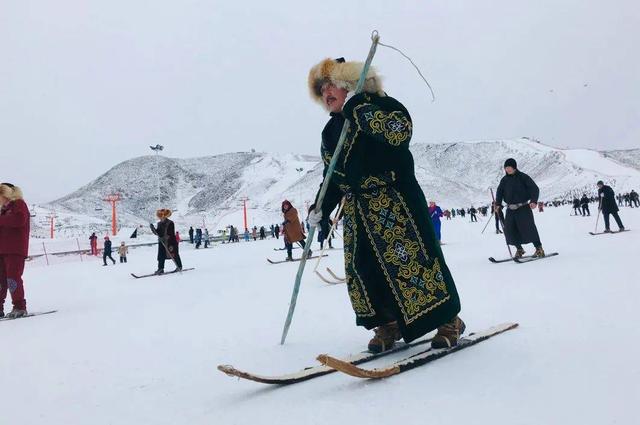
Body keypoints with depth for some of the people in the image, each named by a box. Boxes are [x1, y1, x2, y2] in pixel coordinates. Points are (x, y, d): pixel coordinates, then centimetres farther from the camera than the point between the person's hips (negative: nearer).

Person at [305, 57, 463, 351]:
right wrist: (320, 208, 11)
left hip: (393, 199, -7)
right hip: (356, 208, 8)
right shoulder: (330, 132, 17)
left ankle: (448, 320, 4)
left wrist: (358, 108, -25)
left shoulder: (380, 104, -5)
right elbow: (333, 177, 21)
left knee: (411, 257, -10)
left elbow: (399, 131, -26)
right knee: (361, 268, 3)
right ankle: (388, 324, 16)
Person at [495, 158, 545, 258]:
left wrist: (534, 201, -22)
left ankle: (539, 249, 4)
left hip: (523, 208, -5)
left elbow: (534, 188, -8)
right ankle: (519, 249, 14)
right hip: (510, 209, 5)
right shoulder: (504, 180, 10)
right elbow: (499, 192, 18)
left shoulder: (523, 177, -5)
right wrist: (498, 204, 5)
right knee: (509, 230, -2)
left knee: (528, 228, -9)